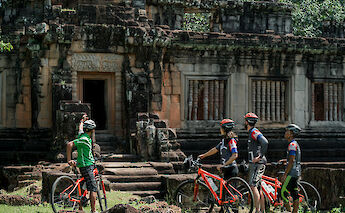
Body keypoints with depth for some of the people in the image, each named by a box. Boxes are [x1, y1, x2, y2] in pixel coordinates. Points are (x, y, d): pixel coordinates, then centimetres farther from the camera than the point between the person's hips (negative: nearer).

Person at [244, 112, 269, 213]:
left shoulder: (254, 132, -12)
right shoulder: (252, 133, 20)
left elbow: (265, 142, -27)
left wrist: (260, 157, -24)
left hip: (257, 163, -10)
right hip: (255, 164, 10)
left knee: (253, 186, -16)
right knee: (258, 188, 10)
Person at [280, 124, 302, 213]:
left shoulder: (292, 145, -15)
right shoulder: (295, 144, 16)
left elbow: (292, 161, -20)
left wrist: (285, 175, -20)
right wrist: (284, 160, 17)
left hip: (292, 173, -10)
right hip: (296, 173, 10)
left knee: (283, 193, -8)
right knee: (295, 195, 8)